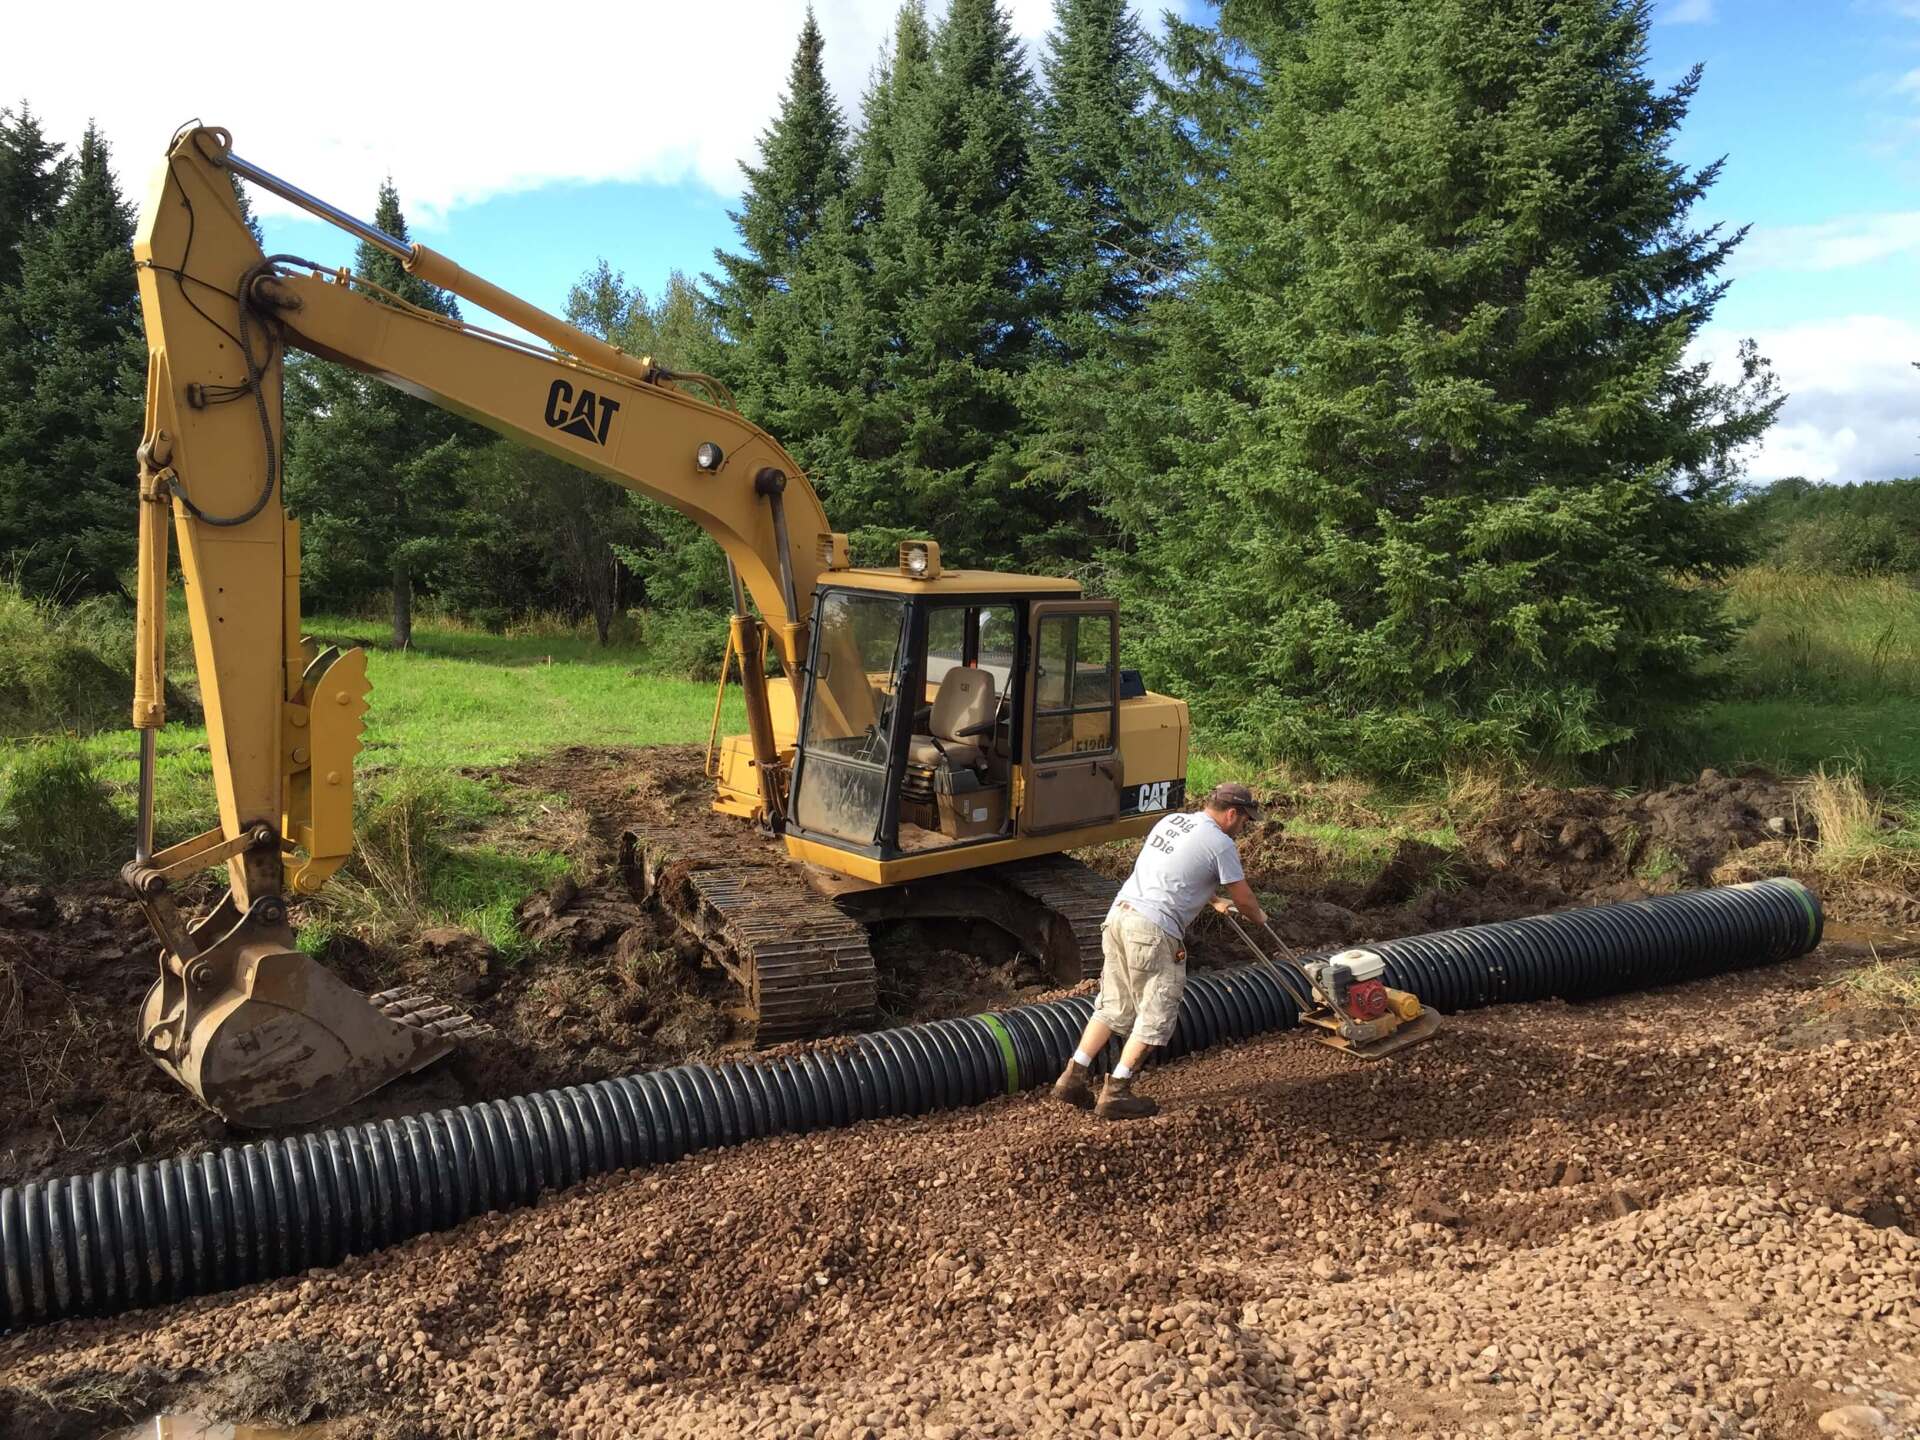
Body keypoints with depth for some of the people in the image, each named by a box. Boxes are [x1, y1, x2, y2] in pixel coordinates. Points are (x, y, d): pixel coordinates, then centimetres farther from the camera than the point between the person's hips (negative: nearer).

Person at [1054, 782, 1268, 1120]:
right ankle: (1116, 1094, 5)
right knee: (1156, 1016, 4)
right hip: (1153, 930, -8)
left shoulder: (1171, 821, 21)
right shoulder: (1221, 843, -3)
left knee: (1115, 1006, 16)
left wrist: (1215, 901, 44)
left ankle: (1074, 1076, 12)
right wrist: (1259, 917, 28)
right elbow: (1244, 899, 5)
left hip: (1119, 913, 8)